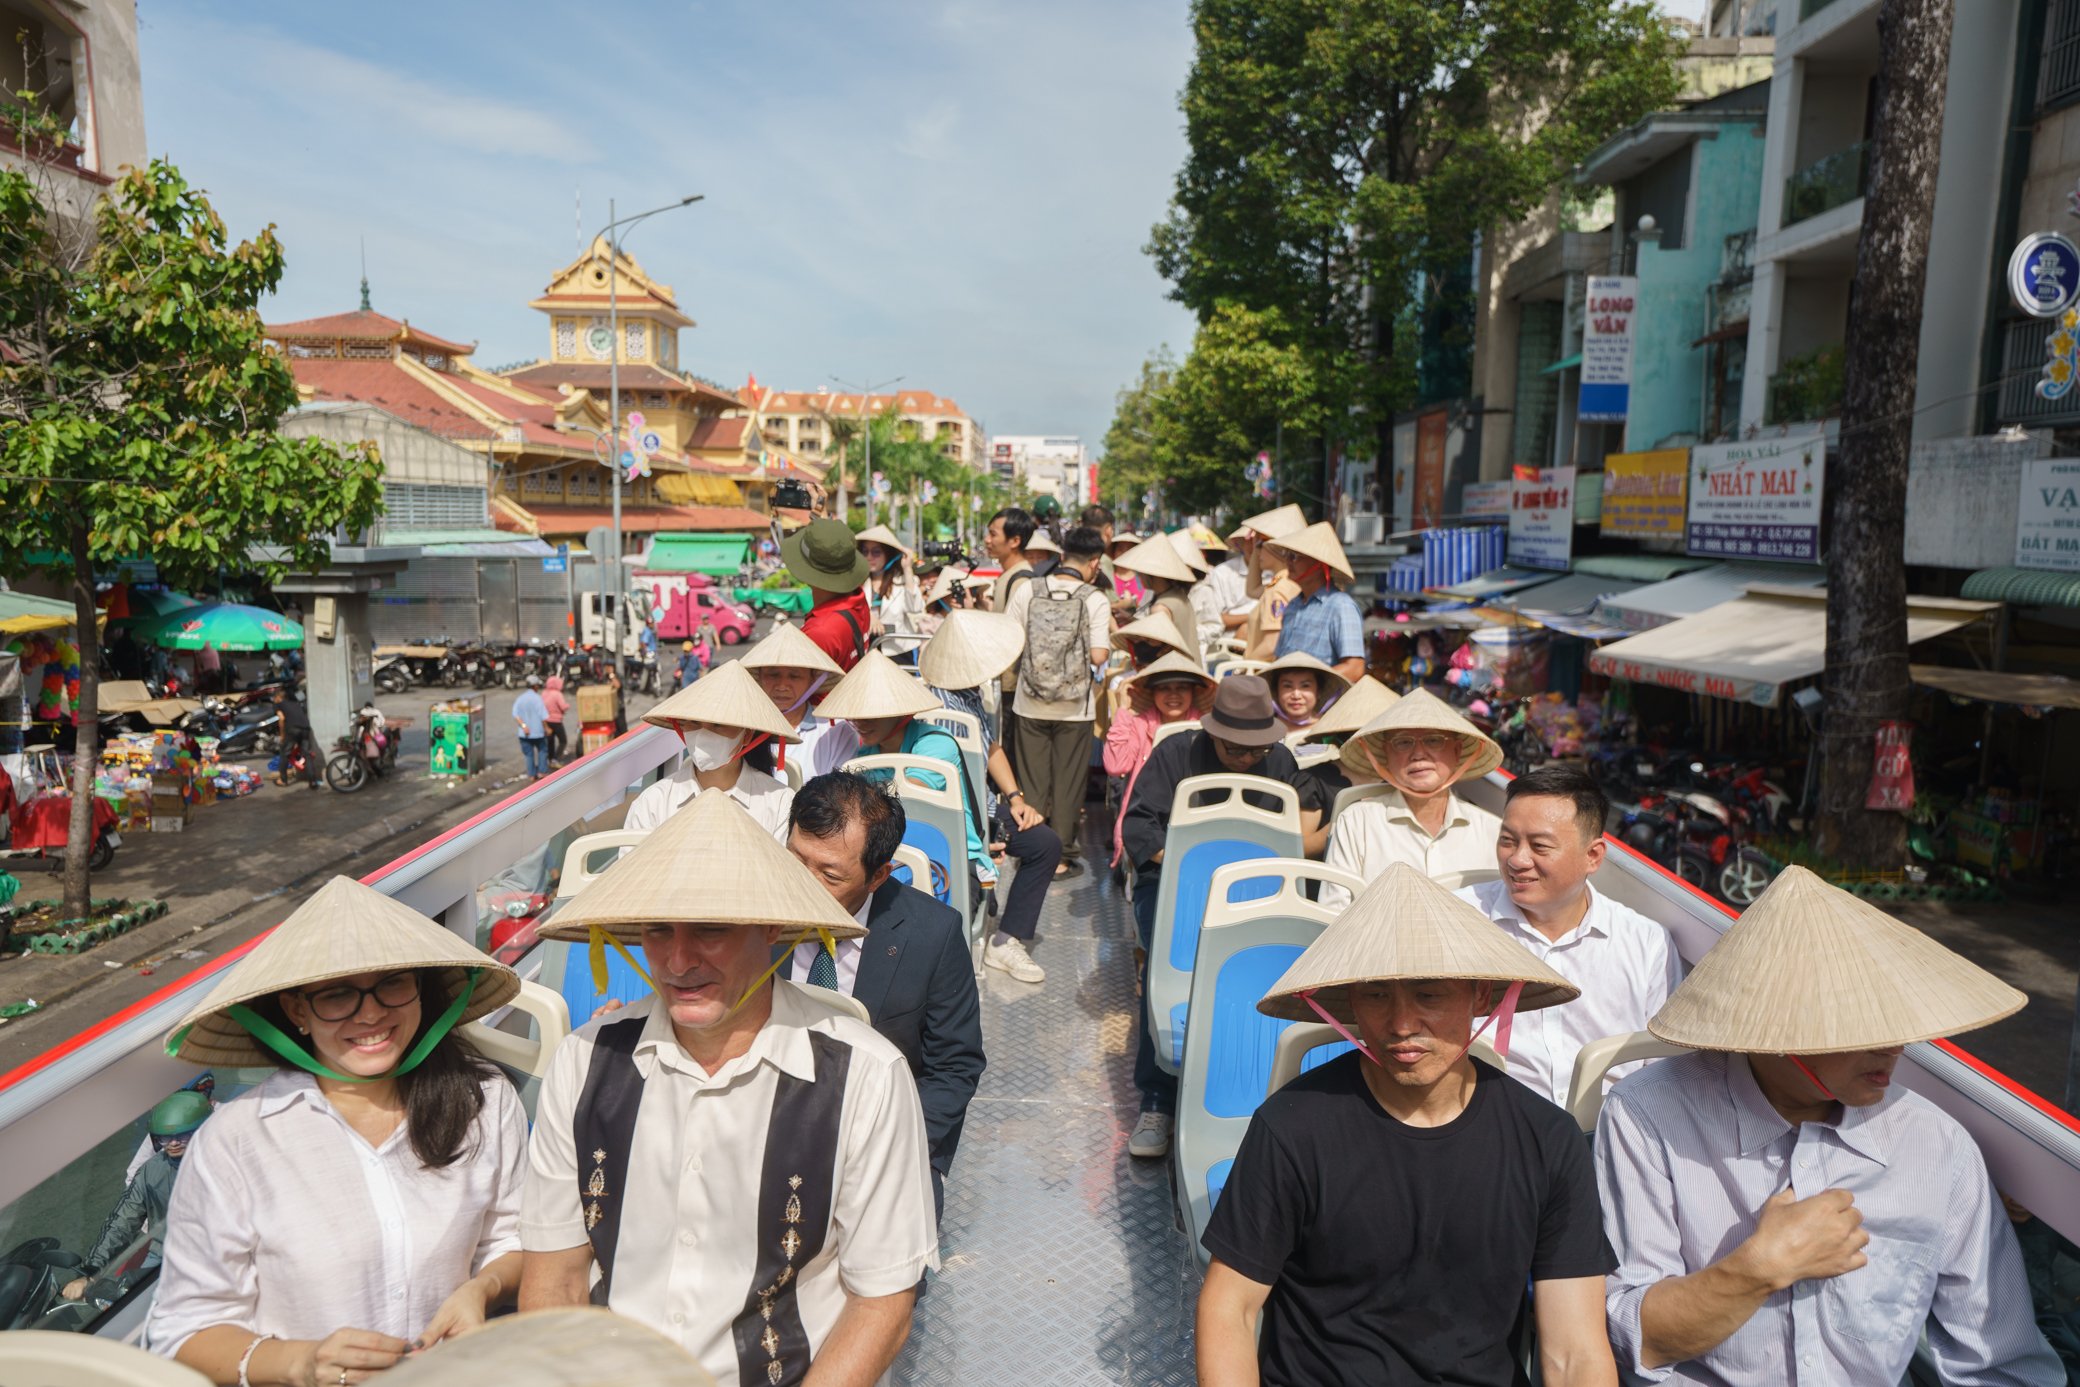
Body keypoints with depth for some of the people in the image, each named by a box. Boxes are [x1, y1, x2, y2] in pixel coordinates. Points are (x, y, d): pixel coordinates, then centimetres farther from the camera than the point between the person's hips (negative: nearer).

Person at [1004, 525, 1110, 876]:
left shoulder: (1027, 590, -4)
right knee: (1067, 782, 11)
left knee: (1032, 782, 14)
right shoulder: (1094, 599, -10)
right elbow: (1099, 656, -15)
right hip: (1075, 707, -2)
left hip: (1030, 704, 2)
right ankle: (1061, 853, 17)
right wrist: (1110, 633, 6)